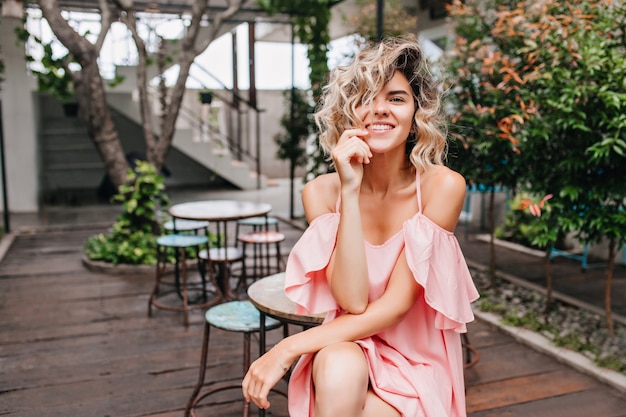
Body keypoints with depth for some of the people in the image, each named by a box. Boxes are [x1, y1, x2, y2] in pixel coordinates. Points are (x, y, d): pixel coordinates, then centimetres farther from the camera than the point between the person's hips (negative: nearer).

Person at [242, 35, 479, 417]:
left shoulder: (442, 186, -16)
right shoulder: (322, 191, -10)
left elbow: (395, 306, -19)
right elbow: (353, 301, -20)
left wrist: (288, 350, -23)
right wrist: (350, 191, -26)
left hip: (416, 362, -1)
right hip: (348, 348, 2)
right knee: (337, 368, -32)